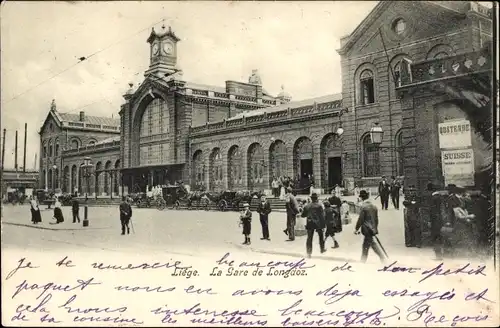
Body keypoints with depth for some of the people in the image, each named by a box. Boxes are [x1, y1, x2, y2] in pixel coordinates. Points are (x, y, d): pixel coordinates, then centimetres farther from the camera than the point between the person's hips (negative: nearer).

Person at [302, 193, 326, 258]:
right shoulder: (319, 206, -8)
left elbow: (303, 215, 9)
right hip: (318, 224, -2)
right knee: (321, 236, 21)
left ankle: (309, 252, -2)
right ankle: (322, 249, 34)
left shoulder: (307, 206, 2)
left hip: (310, 224, 2)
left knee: (309, 238, 4)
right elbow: (322, 216, -10)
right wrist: (323, 225, -5)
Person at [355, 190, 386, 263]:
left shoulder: (363, 207, -14)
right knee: (365, 246, 17)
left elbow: (360, 219, -14)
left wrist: (356, 229, -5)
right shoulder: (374, 206, 8)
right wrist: (375, 228, 23)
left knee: (375, 246, -1)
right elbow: (376, 219, 14)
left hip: (367, 229, -7)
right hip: (373, 229, 7)